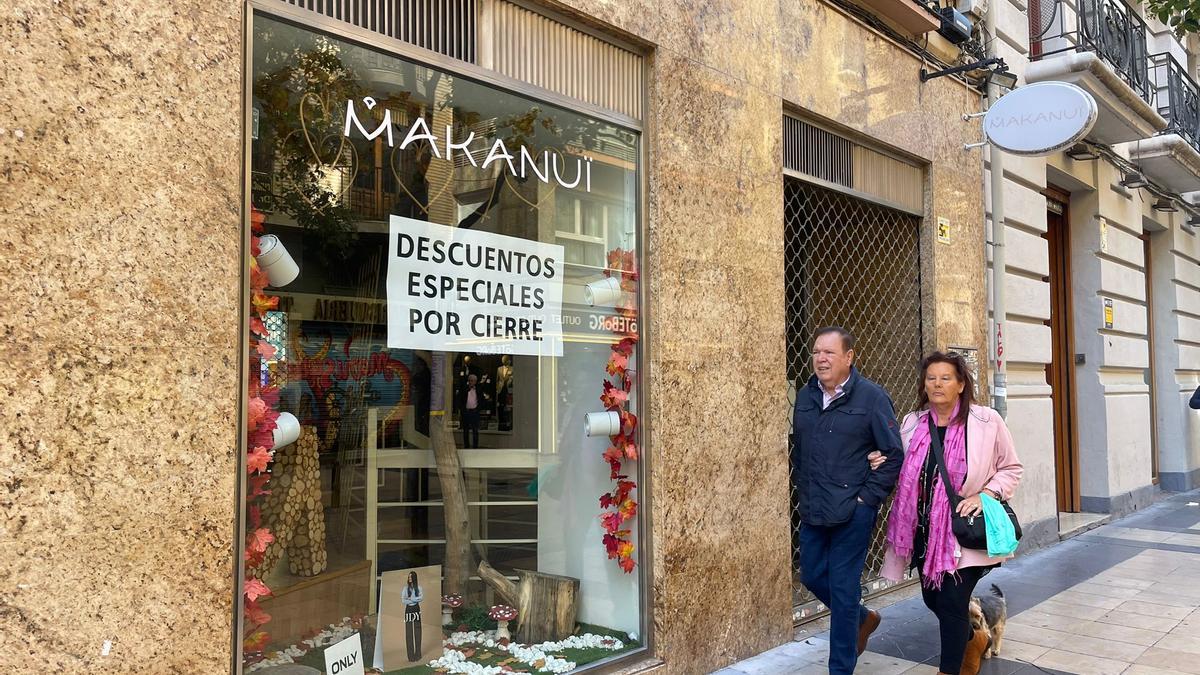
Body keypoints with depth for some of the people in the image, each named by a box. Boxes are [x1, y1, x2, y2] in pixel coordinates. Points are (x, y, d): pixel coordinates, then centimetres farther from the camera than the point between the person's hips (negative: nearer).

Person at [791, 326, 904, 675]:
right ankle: (863, 619, 43)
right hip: (812, 512, 6)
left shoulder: (871, 396, -9)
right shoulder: (805, 397, 8)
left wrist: (868, 497, -10)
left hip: (852, 512, -6)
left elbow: (894, 455, -8)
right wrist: (802, 492, 10)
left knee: (843, 588, 2)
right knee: (812, 577, 15)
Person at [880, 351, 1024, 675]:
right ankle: (974, 639, 47)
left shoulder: (987, 421, -8)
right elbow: (902, 471, 17)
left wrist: (986, 495, -14)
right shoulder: (912, 424, 4)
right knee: (932, 598, 16)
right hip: (924, 530, 5)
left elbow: (1011, 468, 2)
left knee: (951, 602, -7)